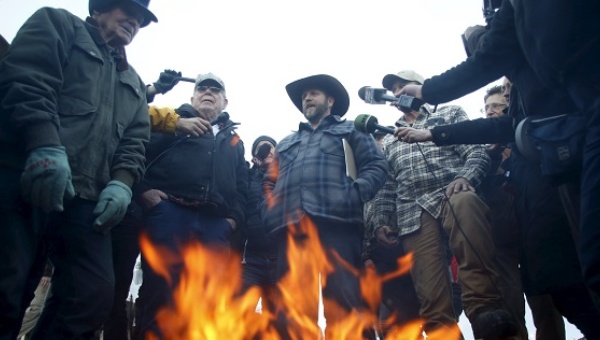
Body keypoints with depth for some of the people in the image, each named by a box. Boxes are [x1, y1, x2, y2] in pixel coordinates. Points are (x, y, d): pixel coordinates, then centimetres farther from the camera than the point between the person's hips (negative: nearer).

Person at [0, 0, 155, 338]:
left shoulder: (134, 83, 30)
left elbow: (135, 142, 19)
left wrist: (122, 182, -2)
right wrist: (46, 147, -20)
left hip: (85, 198, 6)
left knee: (93, 296, -4)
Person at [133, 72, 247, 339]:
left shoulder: (234, 141, 29)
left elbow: (242, 185, 25)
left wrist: (235, 217, 8)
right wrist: (143, 190, -10)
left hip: (215, 224, 4)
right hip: (169, 213, -3)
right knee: (158, 288, -9)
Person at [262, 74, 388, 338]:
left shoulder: (351, 131, 24)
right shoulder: (287, 143, 37)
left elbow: (376, 166, 9)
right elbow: (271, 183, 29)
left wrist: (354, 194, -11)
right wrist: (272, 211, 6)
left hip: (335, 221, -4)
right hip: (291, 226, 4)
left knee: (342, 299, -14)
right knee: (291, 302, -1)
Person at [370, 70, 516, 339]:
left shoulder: (449, 115, 22)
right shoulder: (389, 141, 31)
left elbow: (477, 152, 8)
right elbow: (385, 188, 26)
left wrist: (465, 177, -13)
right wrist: (381, 222, 11)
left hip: (451, 195, -3)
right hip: (415, 213, 3)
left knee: (465, 203, -40)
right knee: (428, 285, -17)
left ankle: (485, 309, -45)